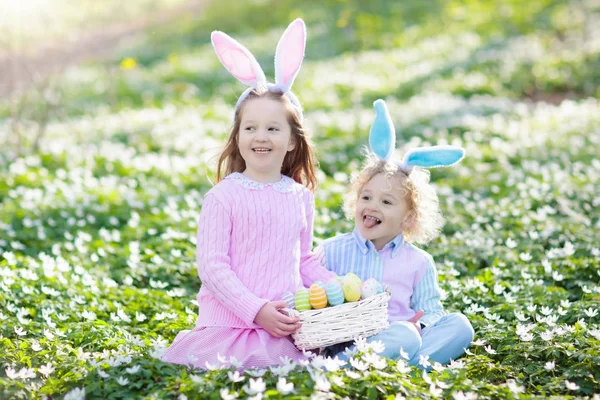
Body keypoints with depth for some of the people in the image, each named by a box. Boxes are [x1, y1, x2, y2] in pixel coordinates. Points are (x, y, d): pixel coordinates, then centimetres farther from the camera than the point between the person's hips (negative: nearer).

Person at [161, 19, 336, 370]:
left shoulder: (301, 197, 10)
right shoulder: (224, 196, -4)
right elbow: (212, 265, -9)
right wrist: (257, 310, -18)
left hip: (286, 324, 4)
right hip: (230, 322, -4)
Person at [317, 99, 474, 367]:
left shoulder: (419, 262, 13)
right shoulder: (332, 250, 9)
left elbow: (431, 312, 13)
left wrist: (420, 325, -11)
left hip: (400, 333, 5)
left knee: (459, 325, -24)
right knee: (405, 338, -36)